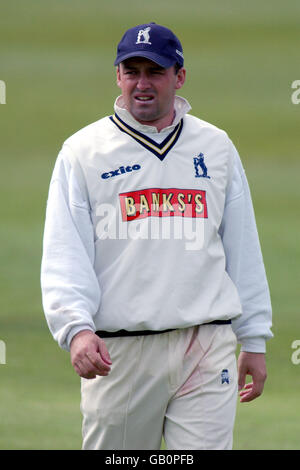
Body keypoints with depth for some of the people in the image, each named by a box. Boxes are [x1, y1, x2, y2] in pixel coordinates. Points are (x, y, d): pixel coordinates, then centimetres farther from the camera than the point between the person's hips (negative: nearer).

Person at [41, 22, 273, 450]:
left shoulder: (216, 148, 12)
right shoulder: (83, 151, 4)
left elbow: (243, 250, 16)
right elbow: (64, 254, -4)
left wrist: (254, 340, 13)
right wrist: (76, 328, -20)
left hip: (206, 350, 1)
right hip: (115, 352, -1)